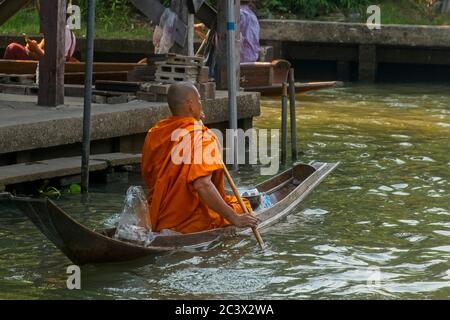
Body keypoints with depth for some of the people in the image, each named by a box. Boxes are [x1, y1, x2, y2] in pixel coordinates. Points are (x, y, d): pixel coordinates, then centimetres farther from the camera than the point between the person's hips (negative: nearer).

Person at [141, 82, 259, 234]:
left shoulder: (154, 133, 3)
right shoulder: (201, 135, -17)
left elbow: (147, 177, 15)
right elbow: (202, 184, -29)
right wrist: (234, 218, -25)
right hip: (193, 224, -7)